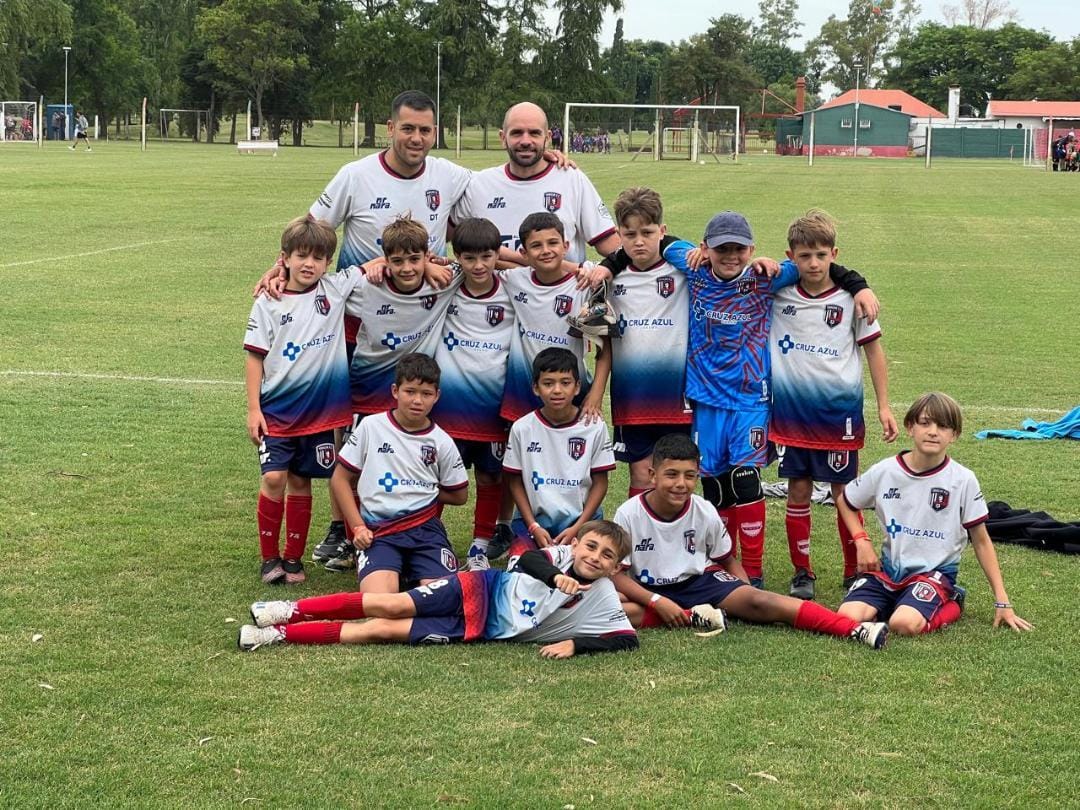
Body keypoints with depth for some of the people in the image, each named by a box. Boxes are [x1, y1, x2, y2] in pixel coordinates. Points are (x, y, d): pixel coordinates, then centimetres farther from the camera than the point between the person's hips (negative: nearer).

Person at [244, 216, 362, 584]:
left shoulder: (336, 289, 1)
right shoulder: (268, 304, -3)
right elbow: (255, 357, -1)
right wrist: (253, 408, -5)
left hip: (321, 410, 1)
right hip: (277, 410, -1)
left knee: (300, 482, 10)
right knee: (274, 478, -9)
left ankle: (294, 558, 20)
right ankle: (269, 558, 5)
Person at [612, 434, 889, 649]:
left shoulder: (705, 512, -6)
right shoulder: (629, 514, -14)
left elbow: (727, 559, 8)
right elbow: (617, 573, -13)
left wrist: (746, 594, -10)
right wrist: (658, 602, -26)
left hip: (699, 581, 1)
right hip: (648, 591, -1)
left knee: (759, 601, -26)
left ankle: (856, 630, -37)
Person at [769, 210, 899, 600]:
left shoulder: (851, 296, -6)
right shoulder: (777, 292, -1)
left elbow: (873, 349, 2)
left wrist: (883, 405, 1)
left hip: (839, 410, -2)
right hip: (791, 411, 2)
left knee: (845, 494, 6)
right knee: (798, 492, 7)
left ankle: (854, 572, 18)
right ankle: (802, 572, 19)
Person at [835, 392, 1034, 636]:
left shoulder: (963, 480, -7)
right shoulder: (884, 471, -2)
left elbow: (981, 542, 1)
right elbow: (844, 502, 17)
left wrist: (1002, 602, 0)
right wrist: (862, 541, -1)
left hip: (934, 571, -3)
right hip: (889, 567, 3)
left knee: (904, 624, -32)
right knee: (847, 617, -24)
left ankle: (949, 603, 0)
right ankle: (901, 602, 5)